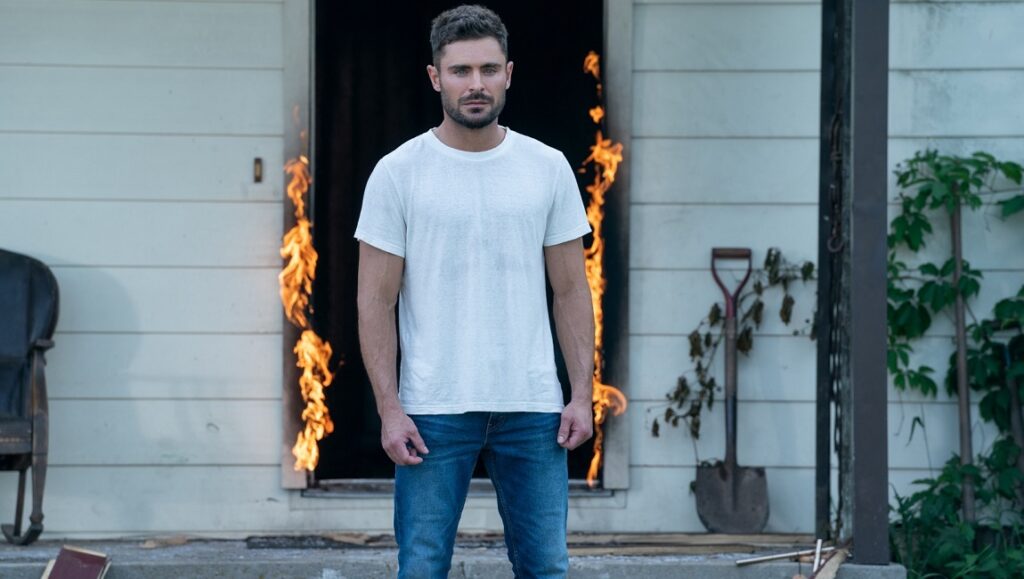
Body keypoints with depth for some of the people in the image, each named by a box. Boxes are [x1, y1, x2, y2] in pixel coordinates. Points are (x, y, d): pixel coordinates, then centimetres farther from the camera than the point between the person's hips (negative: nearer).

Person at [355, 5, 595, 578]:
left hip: (532, 407, 2)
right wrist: (389, 409, -10)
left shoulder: (548, 168, 5)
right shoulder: (398, 173, -2)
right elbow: (376, 302, -3)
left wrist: (582, 393, -1)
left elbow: (572, 290, 8)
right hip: (434, 409, -2)